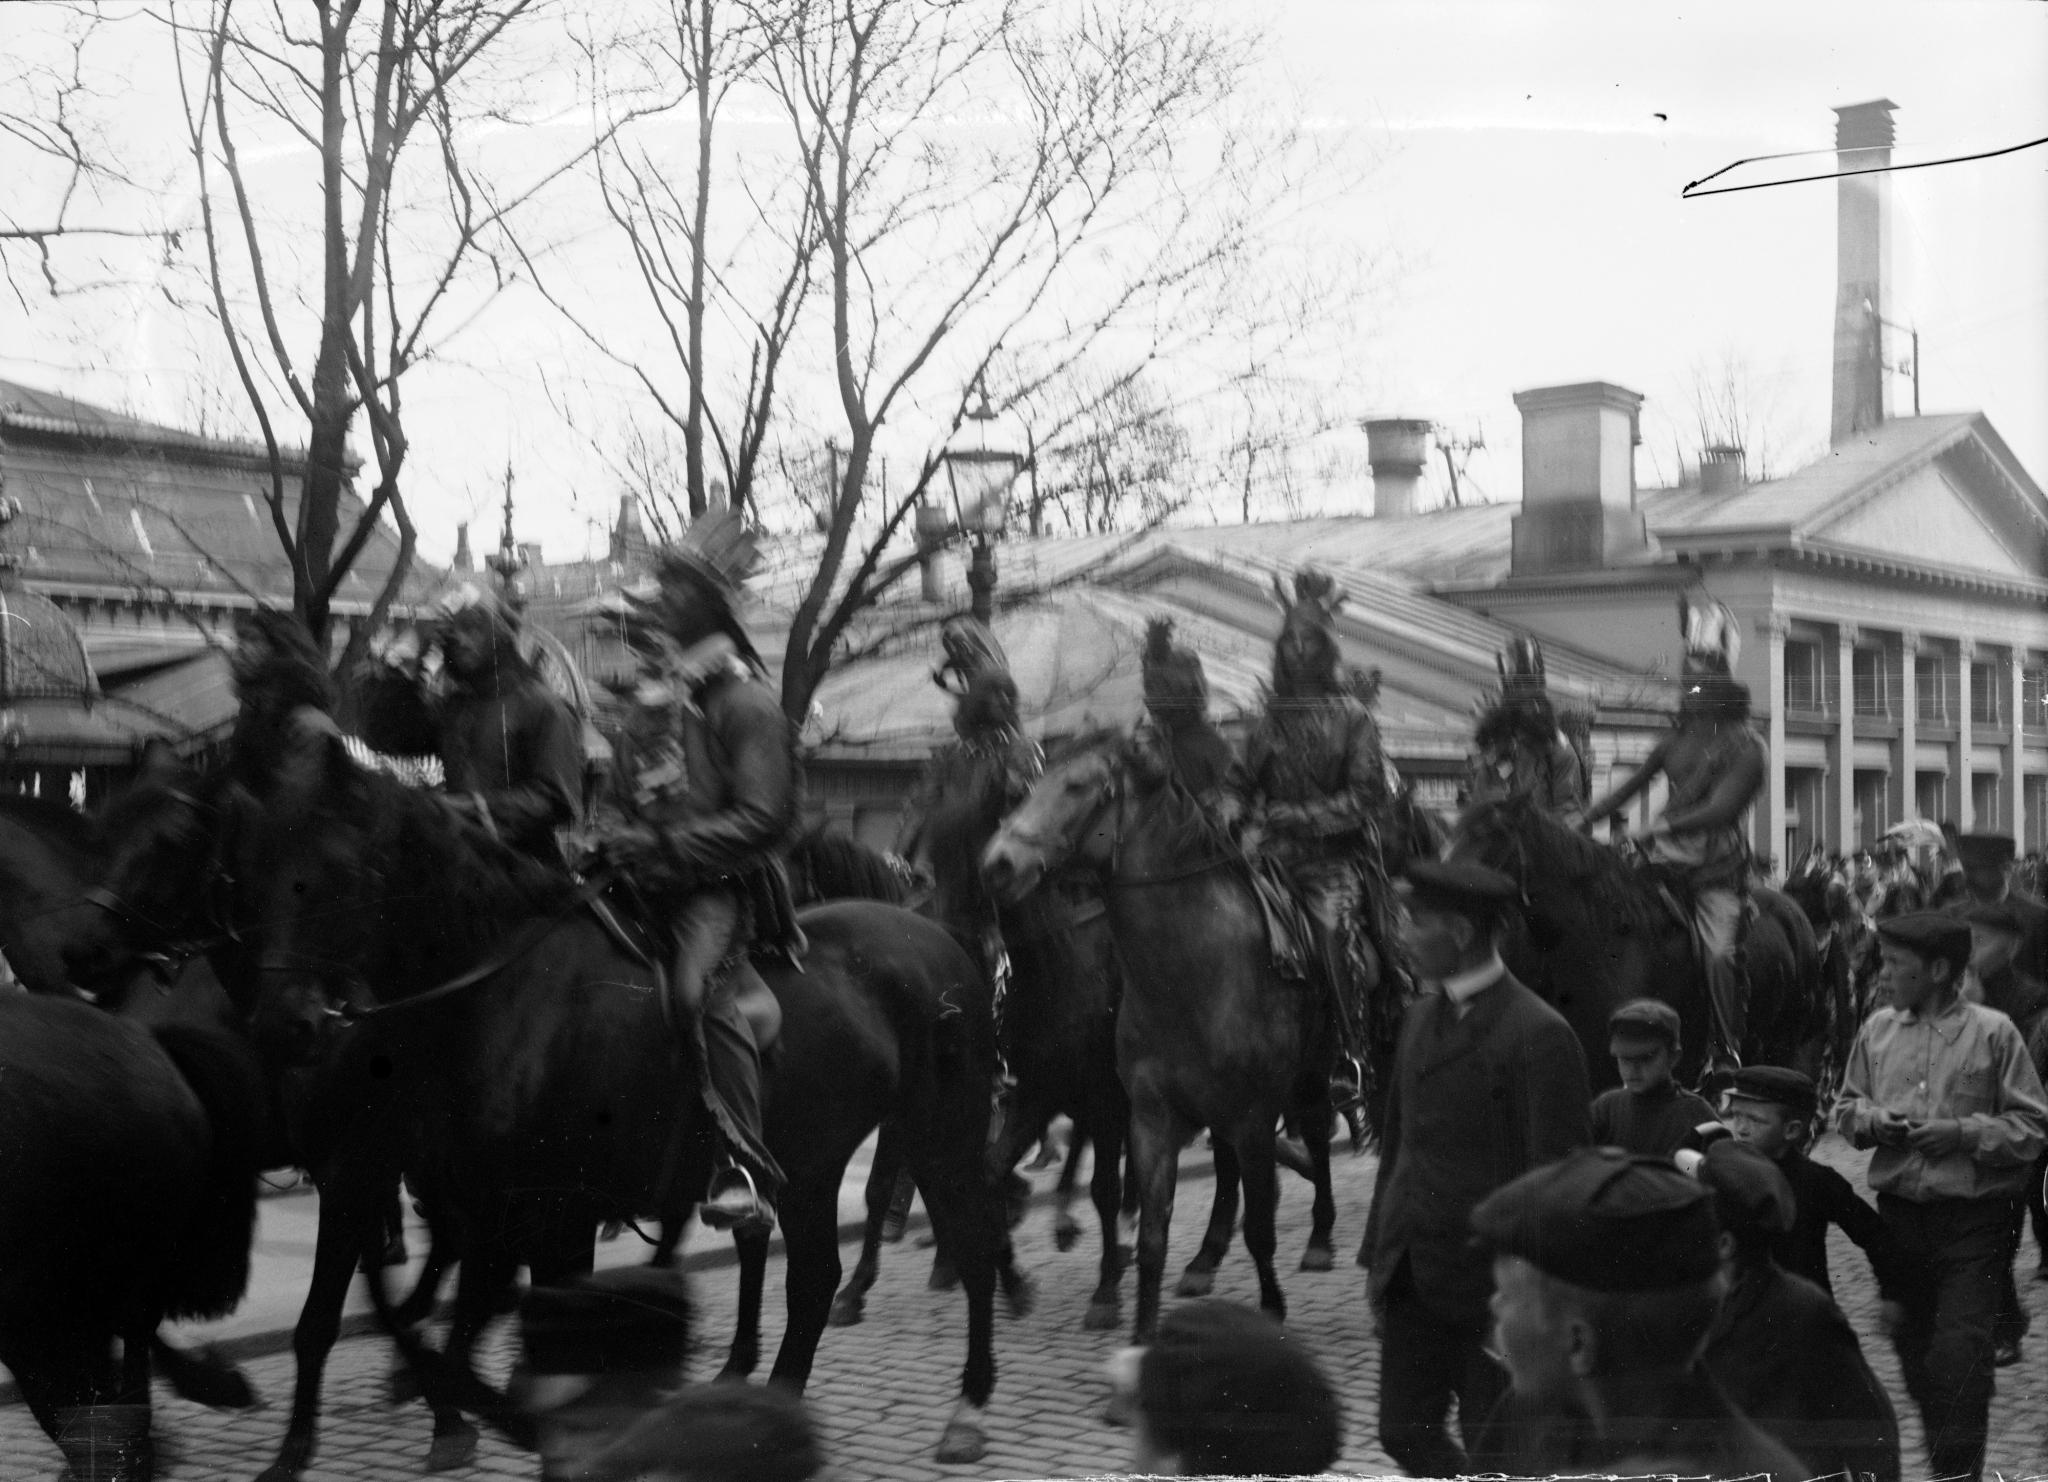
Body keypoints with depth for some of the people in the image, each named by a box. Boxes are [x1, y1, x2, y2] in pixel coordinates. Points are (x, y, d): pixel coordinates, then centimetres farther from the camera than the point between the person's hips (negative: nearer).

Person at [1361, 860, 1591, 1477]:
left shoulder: (1537, 1034, -16)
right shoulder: (1422, 1015, 9)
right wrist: (1379, 1253, 14)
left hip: (1493, 1282, -7)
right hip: (1416, 1275, 7)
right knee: (1405, 1431, 11)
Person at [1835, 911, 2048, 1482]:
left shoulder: (1992, 1032, -7)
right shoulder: (1876, 1029, 5)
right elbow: (1846, 1107, 16)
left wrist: (1964, 1132, -16)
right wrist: (1871, 1118, -6)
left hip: (1972, 1219, -5)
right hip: (1899, 1214, 5)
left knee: (1960, 1353, -11)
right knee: (1912, 1345, 13)